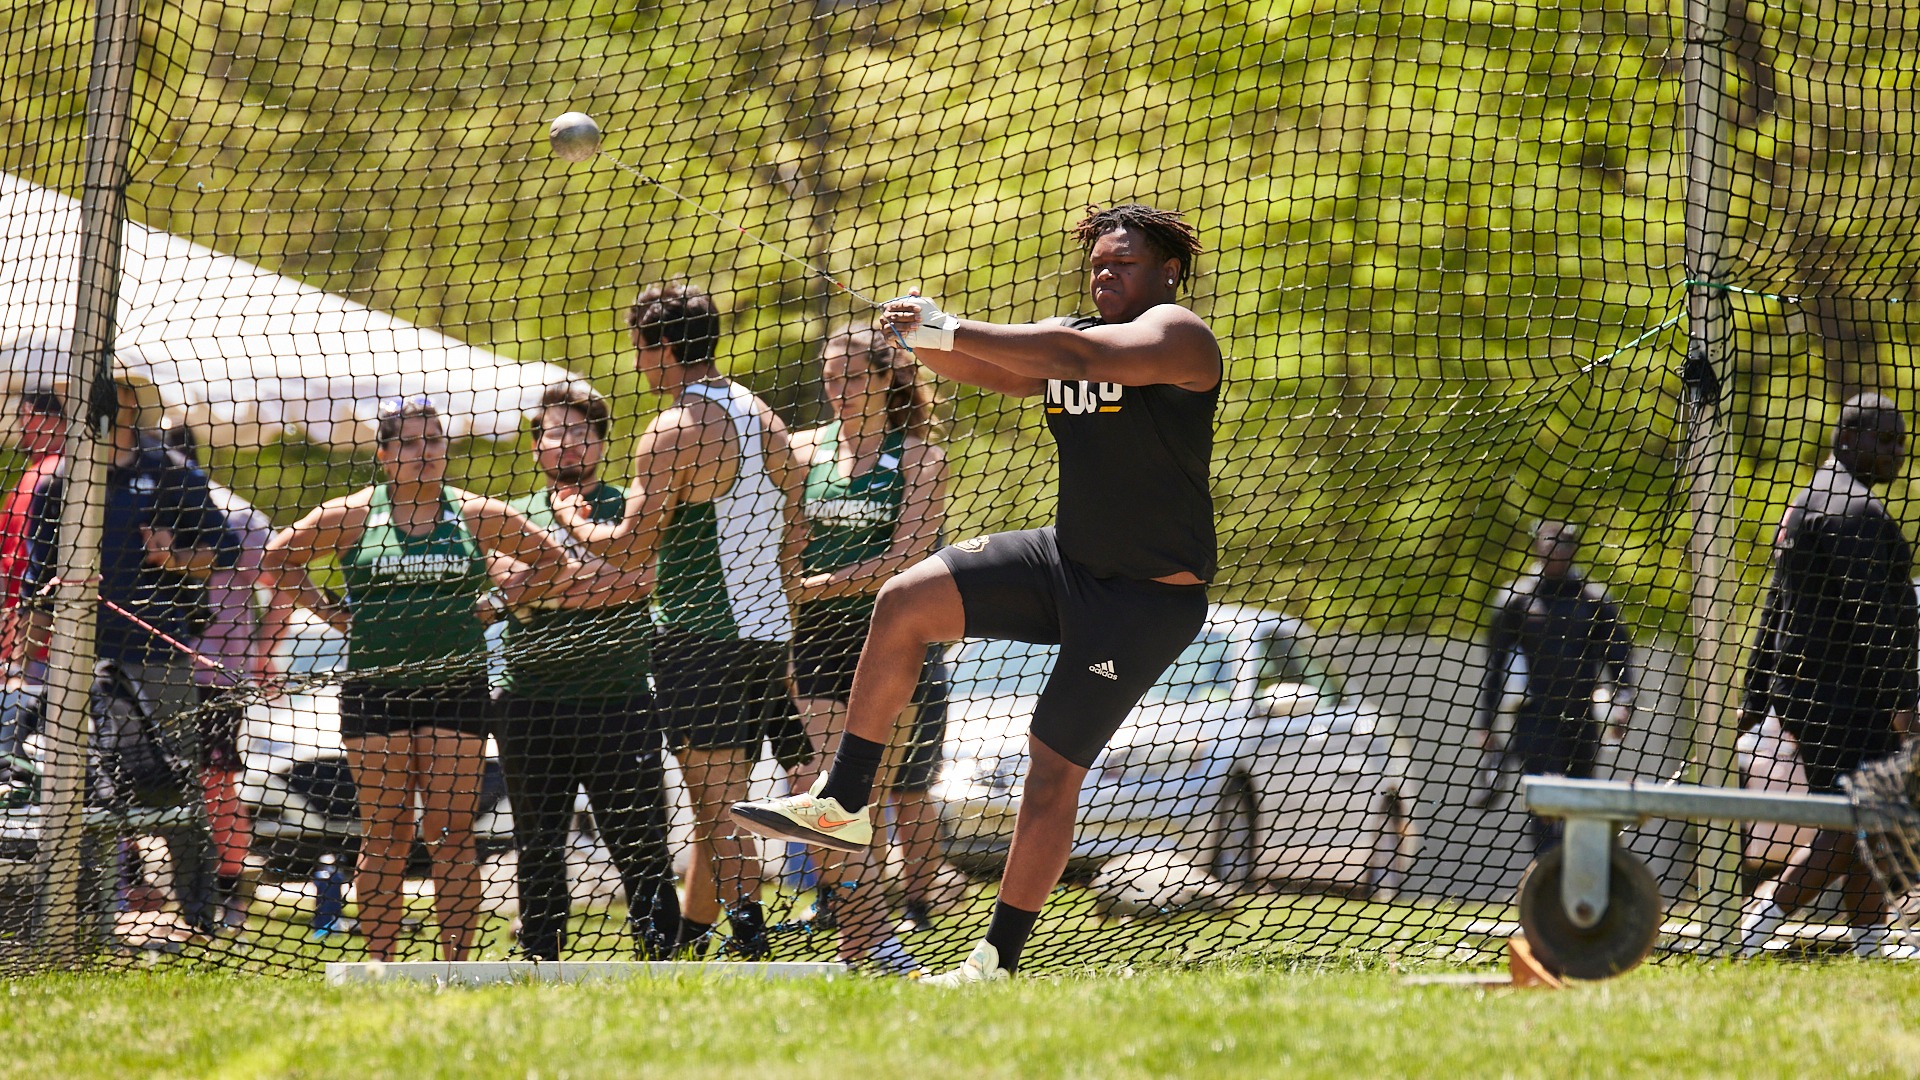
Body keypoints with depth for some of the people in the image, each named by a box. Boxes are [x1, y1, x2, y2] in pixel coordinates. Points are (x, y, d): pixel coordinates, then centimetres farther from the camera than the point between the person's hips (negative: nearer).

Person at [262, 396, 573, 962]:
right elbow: (278, 558, 13)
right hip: (375, 687, 0)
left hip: (457, 687, 0)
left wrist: (496, 604, 6)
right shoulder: (352, 516, 2)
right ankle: (379, 964, 4)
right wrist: (328, 611, 5)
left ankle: (456, 964, -1)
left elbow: (550, 561, 16)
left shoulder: (477, 515, 5)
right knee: (384, 836, 0)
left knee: (452, 834, -2)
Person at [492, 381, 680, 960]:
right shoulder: (514, 516, 14)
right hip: (531, 704, 2)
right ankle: (541, 964, 11)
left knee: (639, 843, -5)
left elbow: (640, 577, -10)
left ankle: (659, 952, -1)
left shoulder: (627, 510, 8)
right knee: (538, 849, 6)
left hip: (620, 701, -2)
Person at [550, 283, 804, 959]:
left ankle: (751, 946, -14)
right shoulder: (765, 419, 11)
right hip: (767, 628, 8)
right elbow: (793, 536, 18)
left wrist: (573, 523, 4)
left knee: (718, 801, -7)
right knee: (718, 796, 16)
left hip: (701, 636, -8)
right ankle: (687, 931, 25)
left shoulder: (674, 433, -12)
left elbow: (627, 551, -14)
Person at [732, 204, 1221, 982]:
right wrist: (925, 340, -24)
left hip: (1148, 597, -7)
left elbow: (1087, 356, -31)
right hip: (1067, 561, 7)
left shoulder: (1176, 334, -14)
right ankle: (843, 804, -5)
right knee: (906, 603, -10)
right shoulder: (1062, 337, 11)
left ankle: (1000, 959, 3)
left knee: (1054, 768, -6)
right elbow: (986, 367, -1)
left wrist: (953, 331, -35)